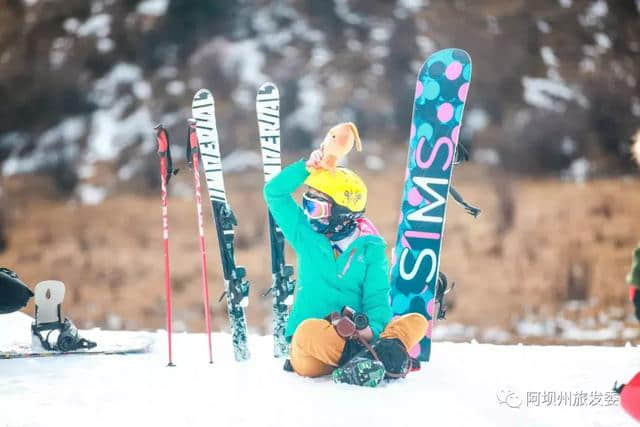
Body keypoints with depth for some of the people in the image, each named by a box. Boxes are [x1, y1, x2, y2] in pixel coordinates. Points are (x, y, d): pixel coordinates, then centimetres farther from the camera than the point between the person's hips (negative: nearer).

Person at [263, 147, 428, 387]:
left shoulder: (369, 248, 7)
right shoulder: (305, 235, 14)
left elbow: (377, 299, -2)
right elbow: (275, 193, 9)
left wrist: (372, 329, -22)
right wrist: (307, 168, -1)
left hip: (355, 335, 1)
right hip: (311, 340, 0)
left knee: (416, 322, -22)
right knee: (310, 330, -37)